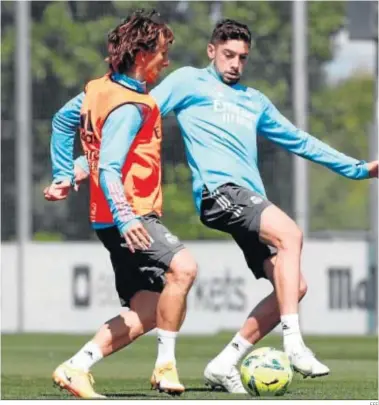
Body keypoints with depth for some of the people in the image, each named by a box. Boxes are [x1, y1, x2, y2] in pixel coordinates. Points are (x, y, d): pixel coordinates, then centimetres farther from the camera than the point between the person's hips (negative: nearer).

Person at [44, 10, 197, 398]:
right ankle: (165, 365, -24)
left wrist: (64, 176, 33)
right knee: (182, 266, -28)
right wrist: (124, 218, -37)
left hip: (123, 215, 10)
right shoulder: (130, 107, -17)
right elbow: (109, 169, -26)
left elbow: (62, 120, 26)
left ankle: (76, 367, 7)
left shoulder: (98, 89, 11)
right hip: (131, 214, -10)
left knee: (145, 312, 8)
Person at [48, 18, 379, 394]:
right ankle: (293, 344, -38)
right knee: (290, 234, -31)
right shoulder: (187, 82, 11)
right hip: (218, 189, -8)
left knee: (293, 285, -5)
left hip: (250, 200, 8)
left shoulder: (254, 102, 29)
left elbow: (299, 140, 36)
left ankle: (225, 364, 2)